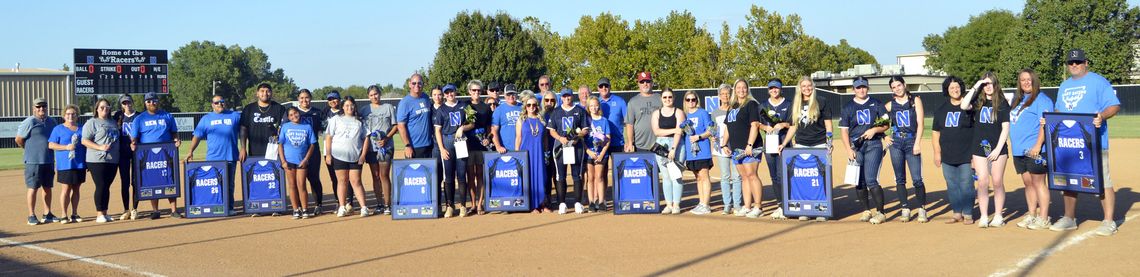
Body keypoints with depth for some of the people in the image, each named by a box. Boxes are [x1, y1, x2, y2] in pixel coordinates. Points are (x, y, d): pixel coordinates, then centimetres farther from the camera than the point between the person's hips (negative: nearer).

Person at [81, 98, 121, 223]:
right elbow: (84, 141, -8)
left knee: (107, 186, 9)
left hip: (113, 160, 5)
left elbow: (119, 137, 28)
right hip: (97, 160, -5)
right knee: (100, 186, -7)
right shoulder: (92, 123, 0)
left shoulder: (114, 122, 19)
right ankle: (99, 214, -1)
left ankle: (105, 213, 14)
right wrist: (100, 147, -19)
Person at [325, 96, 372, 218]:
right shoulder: (336, 119, 9)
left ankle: (364, 207, -7)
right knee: (342, 181, 2)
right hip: (339, 155, -1)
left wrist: (363, 154, -1)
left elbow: (365, 138, 10)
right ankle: (342, 207, 6)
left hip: (355, 156, 1)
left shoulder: (359, 121, 13)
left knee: (356, 181, -3)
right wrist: (328, 154, -3)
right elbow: (328, 137, 5)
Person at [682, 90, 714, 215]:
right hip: (690, 151, 6)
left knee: (704, 177, -6)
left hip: (702, 151, -6)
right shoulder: (685, 115, 14)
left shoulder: (703, 113, -3)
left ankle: (705, 206, -6)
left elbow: (710, 131, -6)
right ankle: (701, 203, 16)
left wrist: (698, 136, -20)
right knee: (698, 178, 11)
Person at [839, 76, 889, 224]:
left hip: (873, 144, -2)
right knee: (859, 181, 4)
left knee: (870, 179, -13)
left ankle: (880, 212, -6)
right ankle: (866, 211, 18)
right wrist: (849, 150, -6)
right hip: (856, 146, 3)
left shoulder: (876, 104, 7)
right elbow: (844, 130, 5)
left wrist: (874, 130, -12)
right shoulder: (848, 107, 8)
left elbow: (886, 124, 8)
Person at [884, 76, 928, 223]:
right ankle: (904, 209, 11)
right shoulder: (890, 105, 10)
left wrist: (917, 143, -10)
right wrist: (885, 137, 4)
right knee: (900, 179, 4)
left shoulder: (915, 100, 4)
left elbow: (920, 123, -1)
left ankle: (922, 209, 2)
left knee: (917, 179, -8)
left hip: (912, 141, -2)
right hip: (896, 143, 2)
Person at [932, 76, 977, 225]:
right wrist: (937, 152, 8)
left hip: (966, 156, -5)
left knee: (966, 185, -3)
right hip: (948, 157, 5)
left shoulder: (969, 106, -3)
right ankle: (957, 213, 18)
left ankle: (968, 214, 7)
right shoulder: (942, 109, 11)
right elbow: (936, 132, 15)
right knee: (952, 186, 9)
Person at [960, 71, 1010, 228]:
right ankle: (984, 217, 5)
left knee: (997, 183, 1)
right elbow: (964, 106, -12)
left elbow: (1005, 127, -3)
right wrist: (975, 87, -9)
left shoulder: (1002, 103, 0)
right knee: (983, 183, 0)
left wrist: (998, 149, -10)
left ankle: (998, 216, 10)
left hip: (998, 149, -2)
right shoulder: (978, 102, 8)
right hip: (979, 149, 2)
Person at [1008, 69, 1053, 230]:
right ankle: (1031, 215, 19)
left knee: (1038, 182, -6)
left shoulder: (1042, 99, -7)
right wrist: (1012, 142, 19)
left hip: (1034, 151, -8)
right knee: (1027, 183, 12)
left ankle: (1043, 218, -2)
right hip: (1019, 150, 8)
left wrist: (1037, 146, -23)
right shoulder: (1018, 99, 19)